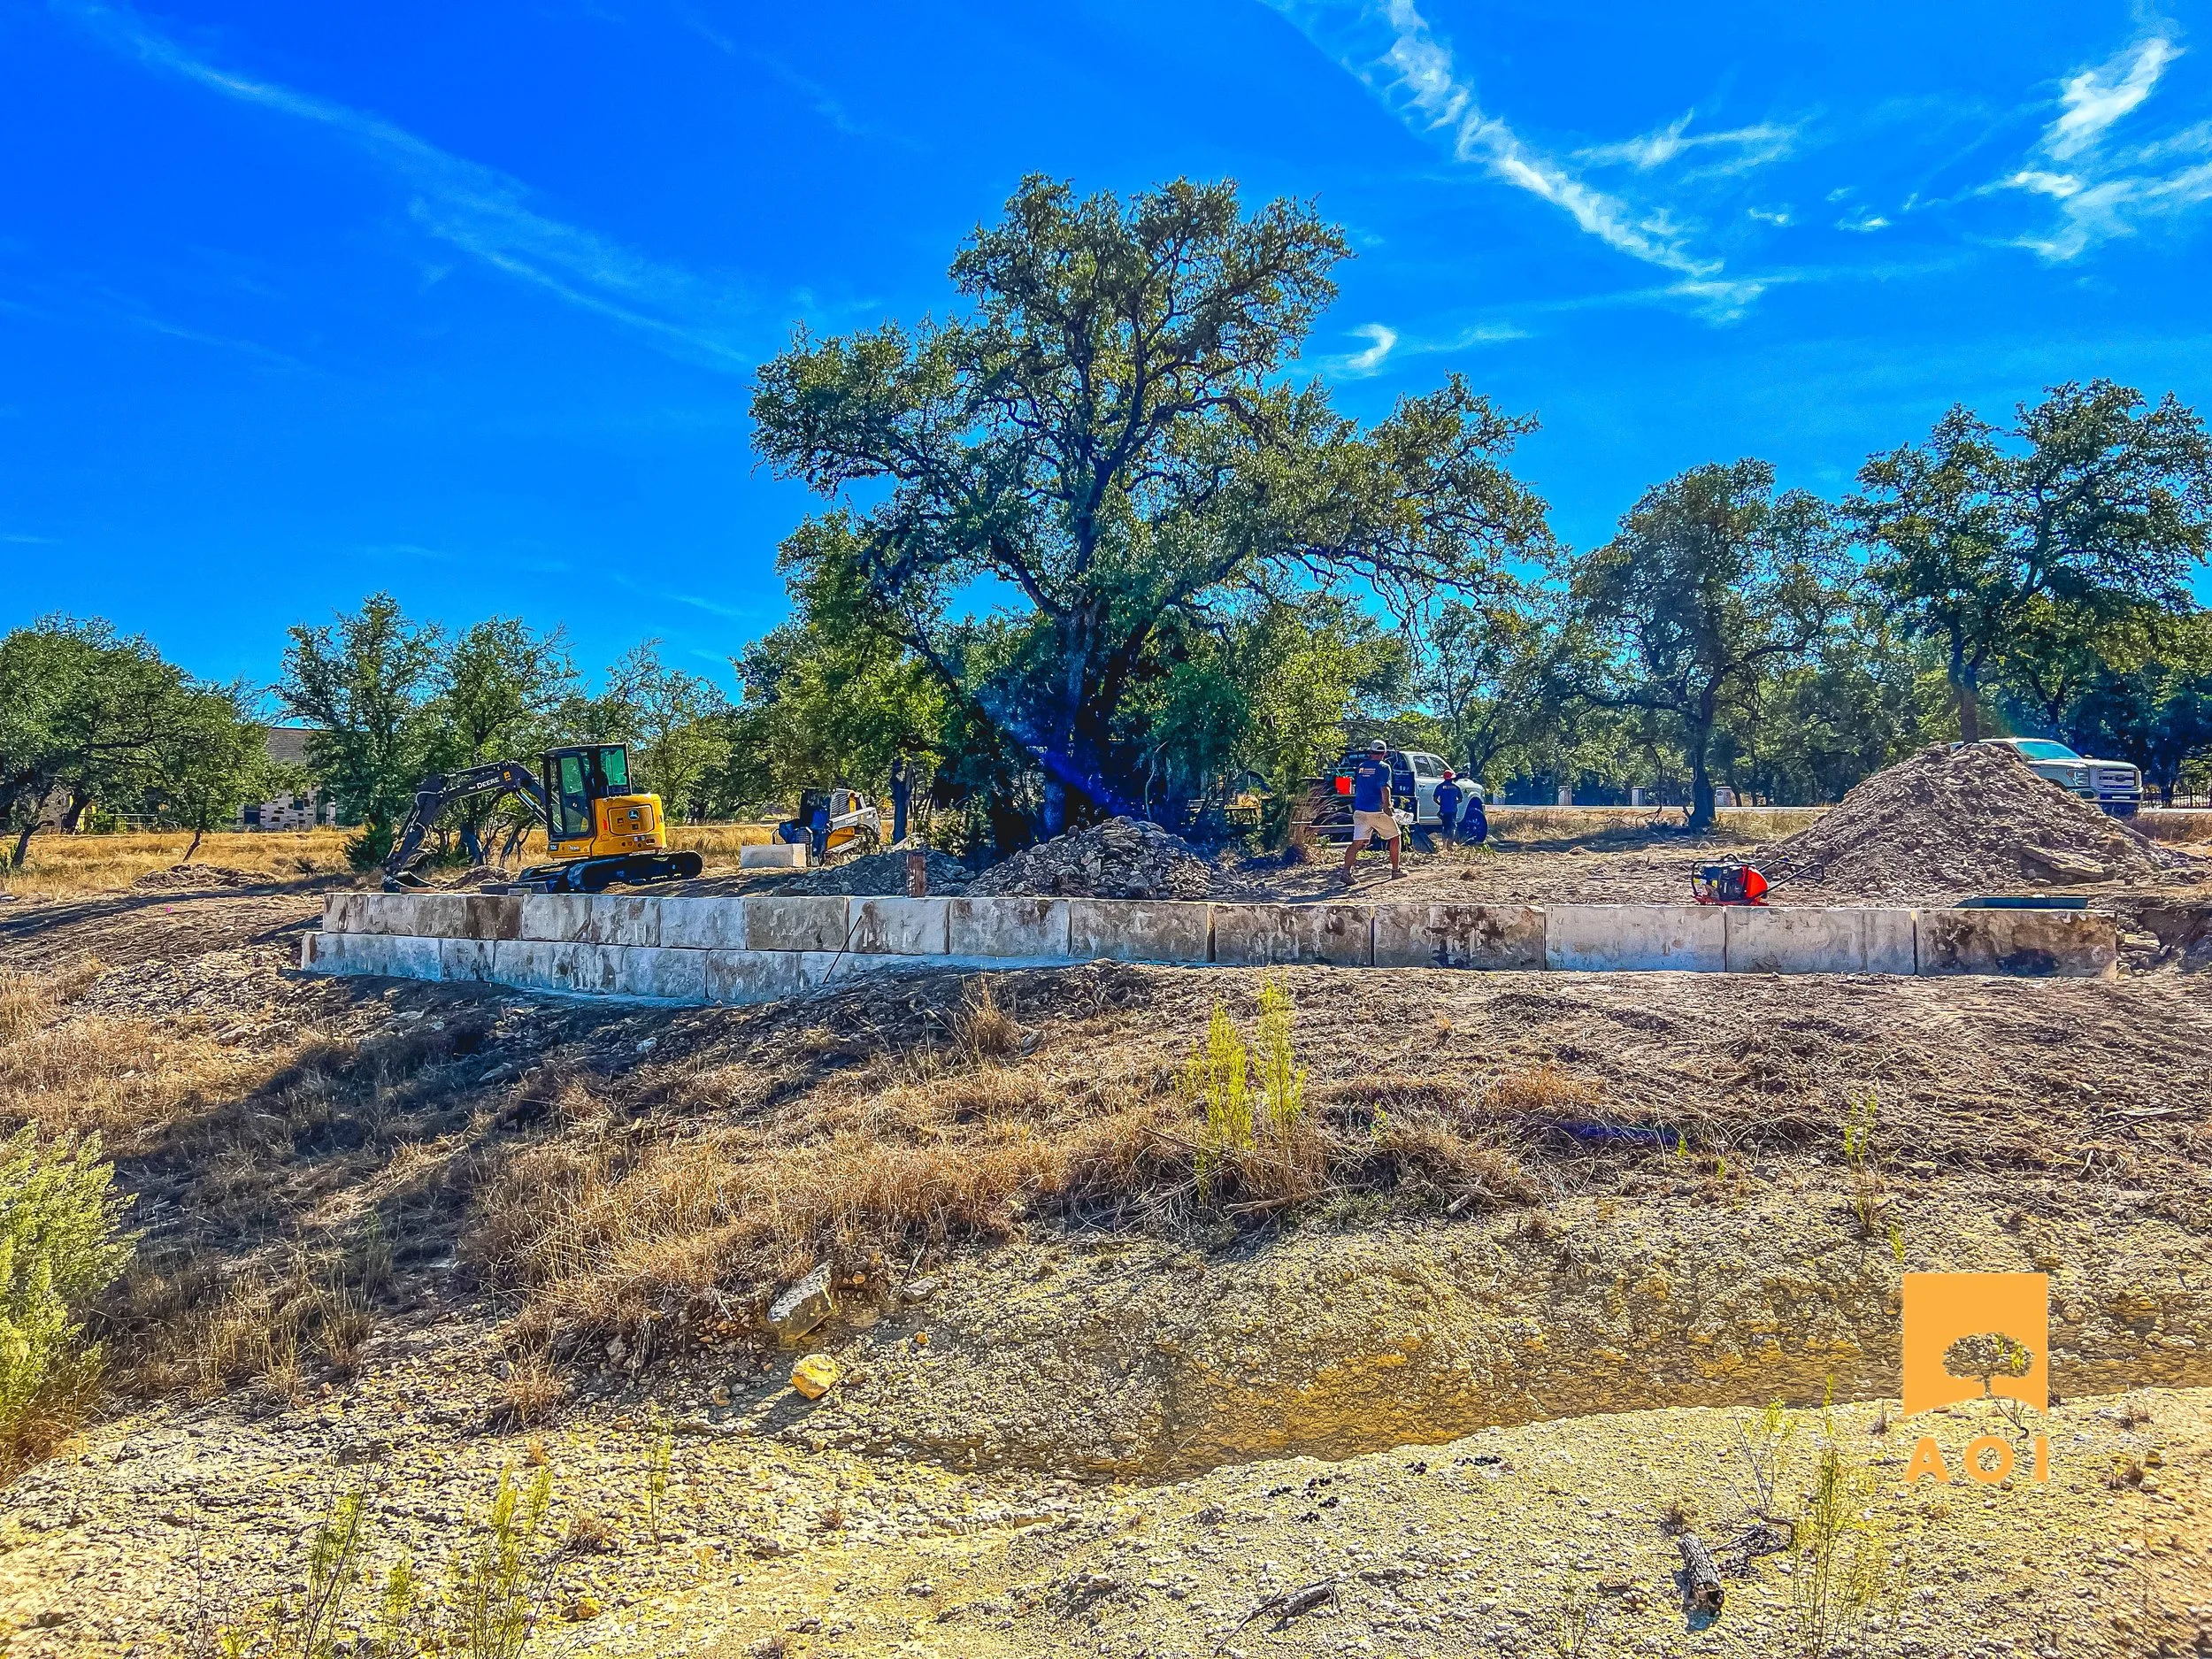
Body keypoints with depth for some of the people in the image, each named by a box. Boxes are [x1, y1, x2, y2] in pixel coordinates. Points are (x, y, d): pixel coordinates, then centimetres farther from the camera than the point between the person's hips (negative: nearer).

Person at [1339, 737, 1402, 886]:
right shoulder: (1383, 767, -6)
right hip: (1377, 811, -5)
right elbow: (1384, 789, -17)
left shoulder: (1361, 766, 11)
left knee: (1357, 842, 0)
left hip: (1359, 811, 5)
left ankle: (1346, 871, -17)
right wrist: (1386, 806, -20)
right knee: (1394, 837, 14)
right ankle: (1395, 871, 17)